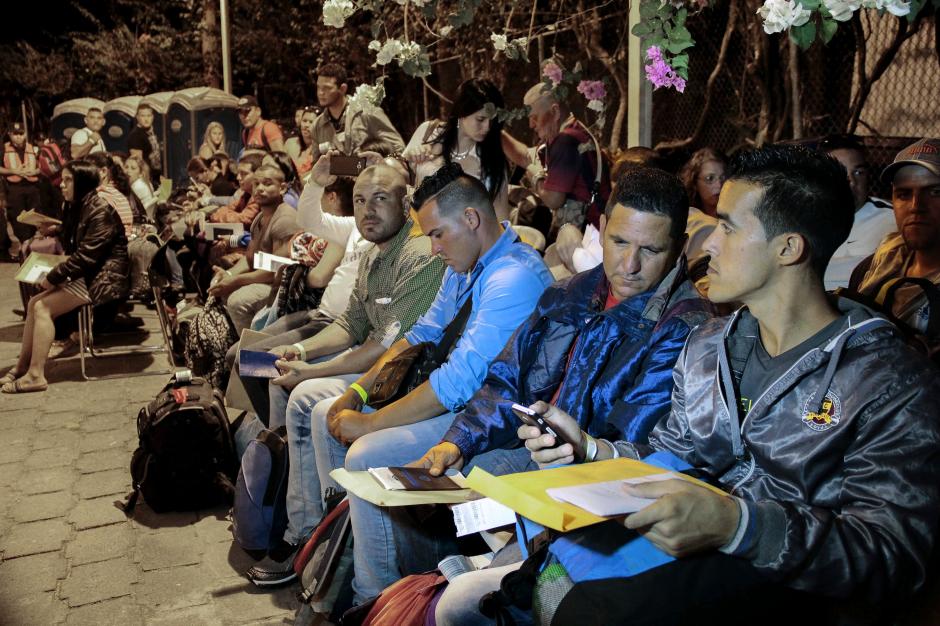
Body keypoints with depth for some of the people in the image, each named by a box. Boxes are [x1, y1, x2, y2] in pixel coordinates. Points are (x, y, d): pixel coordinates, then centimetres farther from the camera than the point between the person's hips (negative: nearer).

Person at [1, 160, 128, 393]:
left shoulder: (100, 212, -17)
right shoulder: (77, 208, 13)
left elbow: (85, 256, -22)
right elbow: (72, 248, 19)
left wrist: (52, 277, -16)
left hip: (104, 278, -9)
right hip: (86, 275, 9)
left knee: (43, 308, -16)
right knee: (34, 302, 1)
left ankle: (36, 375, -12)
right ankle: (22, 367, 6)